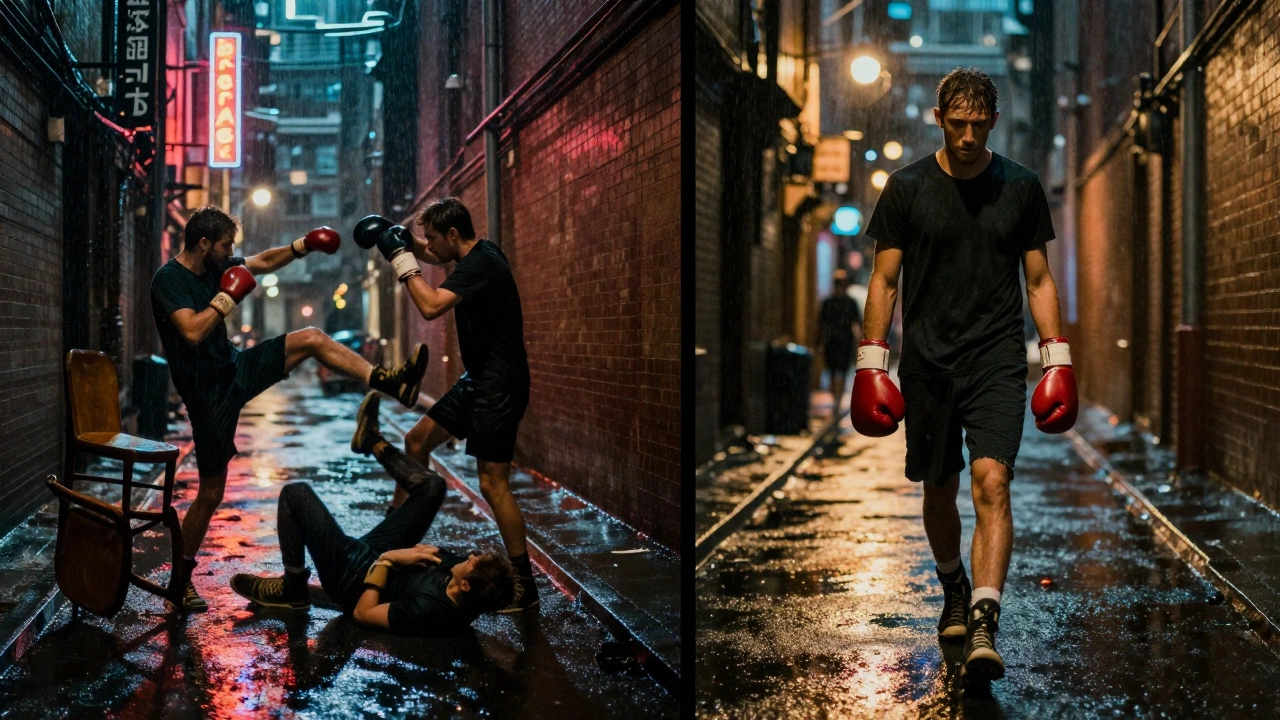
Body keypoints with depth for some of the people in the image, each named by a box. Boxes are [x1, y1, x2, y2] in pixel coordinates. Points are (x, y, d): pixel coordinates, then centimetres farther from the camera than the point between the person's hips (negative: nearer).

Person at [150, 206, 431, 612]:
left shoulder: (216, 266, 3)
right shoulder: (169, 280, -20)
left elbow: (264, 263, 18)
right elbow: (192, 331, -34)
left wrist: (303, 246, 8)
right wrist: (227, 297, -24)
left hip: (234, 369, 8)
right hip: (208, 393, -8)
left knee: (311, 339, 1)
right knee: (211, 494, -2)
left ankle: (389, 382, 3)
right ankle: (181, 578, 12)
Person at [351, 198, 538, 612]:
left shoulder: (481, 264, -22)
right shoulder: (474, 255, 8)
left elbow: (431, 306, -32)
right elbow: (434, 258, 29)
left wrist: (402, 260, -21)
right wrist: (403, 241, 12)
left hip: (500, 387, -10)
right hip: (478, 380, 10)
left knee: (492, 484, -12)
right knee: (417, 441, 18)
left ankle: (524, 586, -6)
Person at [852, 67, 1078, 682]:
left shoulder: (1021, 187, 4)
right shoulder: (907, 187, 1)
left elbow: (1038, 279, 10)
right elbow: (884, 279, 3)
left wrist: (1057, 358, 3)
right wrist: (871, 362, -3)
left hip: (997, 359, -1)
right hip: (927, 360, 1)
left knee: (992, 482, -17)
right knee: (939, 488, 12)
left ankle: (983, 624, -23)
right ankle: (953, 589, 39)